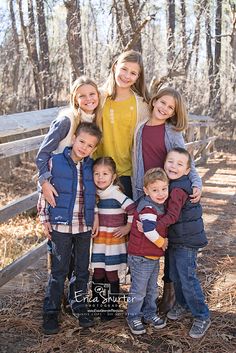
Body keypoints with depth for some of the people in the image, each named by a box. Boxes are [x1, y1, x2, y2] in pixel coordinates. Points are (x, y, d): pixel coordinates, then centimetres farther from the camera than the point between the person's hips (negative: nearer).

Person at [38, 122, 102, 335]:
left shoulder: (91, 166, 3)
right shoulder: (55, 162, -7)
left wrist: (95, 219, 8)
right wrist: (45, 219, -3)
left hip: (85, 227, 4)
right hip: (61, 225, -3)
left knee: (82, 269, 14)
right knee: (59, 271, 4)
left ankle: (79, 307, 31)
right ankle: (51, 313, 17)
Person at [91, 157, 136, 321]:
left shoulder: (116, 194, -16)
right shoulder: (95, 193, 4)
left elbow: (133, 208, -21)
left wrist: (128, 227, -13)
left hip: (114, 240, -5)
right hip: (99, 239, 5)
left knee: (111, 275, 5)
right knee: (97, 274, 10)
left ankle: (112, 307, 20)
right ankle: (96, 305, 26)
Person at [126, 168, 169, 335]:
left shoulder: (160, 206, 6)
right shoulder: (148, 208, -24)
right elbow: (149, 231, -33)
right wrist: (162, 242, -18)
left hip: (154, 257, 9)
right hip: (141, 258, -9)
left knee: (152, 289, 21)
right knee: (139, 290, 4)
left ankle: (149, 313, 36)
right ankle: (134, 317, 20)